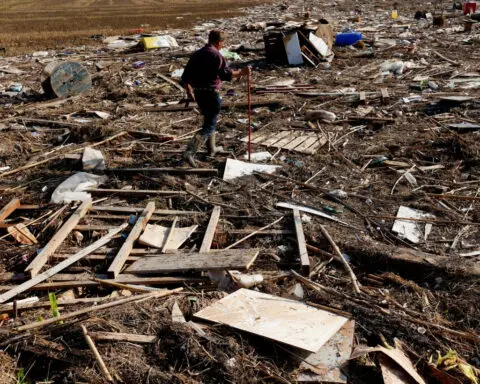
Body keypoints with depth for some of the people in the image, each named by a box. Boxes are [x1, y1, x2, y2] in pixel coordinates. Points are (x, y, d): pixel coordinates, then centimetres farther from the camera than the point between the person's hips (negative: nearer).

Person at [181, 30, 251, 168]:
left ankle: (212, 148, 39)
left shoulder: (196, 54, 11)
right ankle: (189, 153, -15)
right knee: (209, 125, -3)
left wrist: (189, 92, 23)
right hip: (211, 93, -8)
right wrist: (242, 72, -9)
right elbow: (226, 74, -21)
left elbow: (185, 77, 12)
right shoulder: (216, 55, -11)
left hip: (198, 93, 8)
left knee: (209, 119, 26)